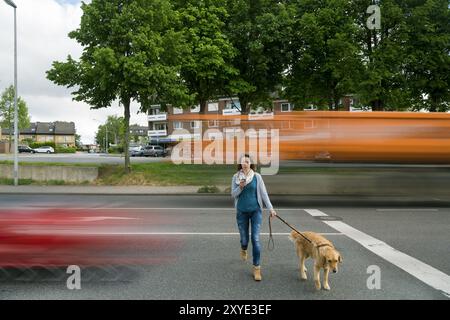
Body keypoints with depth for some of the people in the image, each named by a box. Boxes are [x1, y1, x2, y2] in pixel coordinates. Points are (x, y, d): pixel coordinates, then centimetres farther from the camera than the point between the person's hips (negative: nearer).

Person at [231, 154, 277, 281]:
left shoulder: (257, 176, -3)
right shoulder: (236, 177, 1)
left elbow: (263, 193, -3)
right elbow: (233, 194, 1)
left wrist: (270, 208, -10)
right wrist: (240, 187, -18)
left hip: (256, 210, -1)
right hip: (242, 212, 1)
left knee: (255, 239, -7)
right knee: (244, 239, 10)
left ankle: (256, 268, 3)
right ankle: (243, 249, 48)